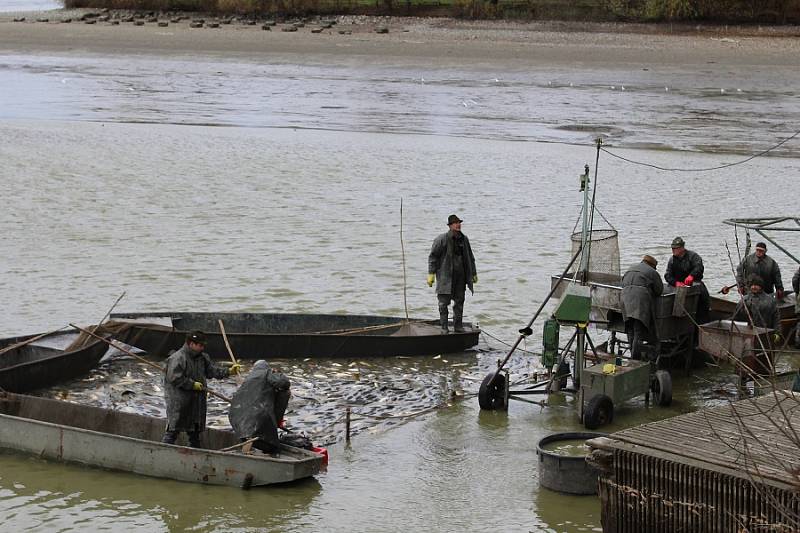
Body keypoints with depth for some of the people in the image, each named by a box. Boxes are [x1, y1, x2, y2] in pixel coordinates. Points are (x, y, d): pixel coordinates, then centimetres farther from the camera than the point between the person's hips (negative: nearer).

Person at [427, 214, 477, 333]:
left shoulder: (464, 239, 9)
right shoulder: (441, 239, -8)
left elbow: (470, 258, 20)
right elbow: (433, 256, -6)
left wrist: (474, 274, 22)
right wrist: (431, 274, -11)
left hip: (460, 276, 5)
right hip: (445, 276, -5)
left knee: (459, 301, 9)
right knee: (443, 303, -2)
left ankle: (458, 326, 19)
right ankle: (444, 327, 5)